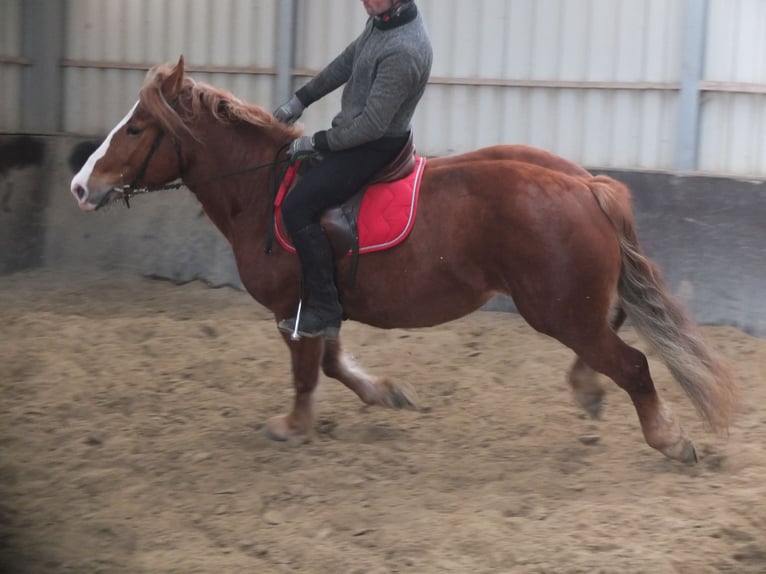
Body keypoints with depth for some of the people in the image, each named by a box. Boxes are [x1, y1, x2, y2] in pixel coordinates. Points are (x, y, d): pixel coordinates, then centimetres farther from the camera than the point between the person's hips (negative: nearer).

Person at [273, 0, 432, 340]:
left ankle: (324, 311, -12)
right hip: (356, 133, 11)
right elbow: (346, 63, 15)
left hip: (375, 147, -11)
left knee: (297, 207, -19)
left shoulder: (403, 51, -30)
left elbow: (371, 126, -27)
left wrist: (316, 142, -17)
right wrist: (300, 101, 16)